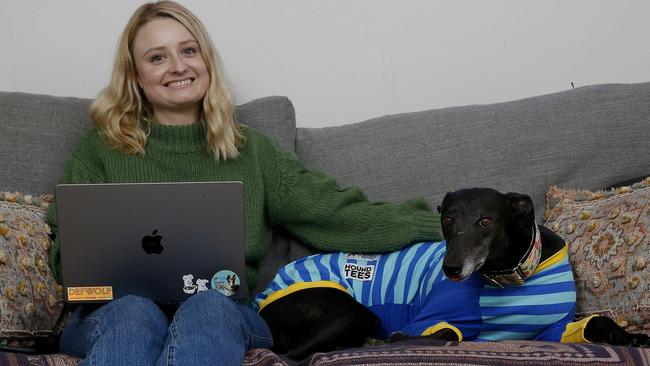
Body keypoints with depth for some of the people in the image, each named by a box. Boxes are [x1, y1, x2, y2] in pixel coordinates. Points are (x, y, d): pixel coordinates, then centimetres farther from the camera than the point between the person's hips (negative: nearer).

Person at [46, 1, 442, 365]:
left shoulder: (250, 149, 18)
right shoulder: (100, 150, 16)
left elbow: (337, 213, 8)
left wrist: (436, 225, -2)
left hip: (224, 311, 1)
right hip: (115, 309, 0)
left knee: (208, 309, -35)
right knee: (135, 313, -36)